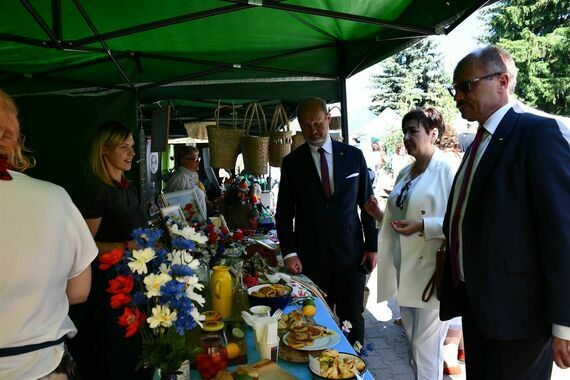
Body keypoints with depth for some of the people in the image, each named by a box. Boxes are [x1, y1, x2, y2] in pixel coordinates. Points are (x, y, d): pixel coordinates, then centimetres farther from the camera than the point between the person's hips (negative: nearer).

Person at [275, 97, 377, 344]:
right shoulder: (292, 162, 2)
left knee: (352, 320, 9)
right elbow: (284, 213, 3)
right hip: (310, 258, 0)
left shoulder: (353, 156, 4)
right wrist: (289, 253, -5)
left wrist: (372, 246, 4)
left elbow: (367, 203, 7)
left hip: (351, 254, 1)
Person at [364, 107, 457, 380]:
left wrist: (423, 226, -26)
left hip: (430, 272, -8)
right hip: (405, 272, 8)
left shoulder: (447, 170, -12)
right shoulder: (406, 173, 12)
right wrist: (380, 216, 3)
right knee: (412, 343, 20)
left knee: (425, 348, 2)